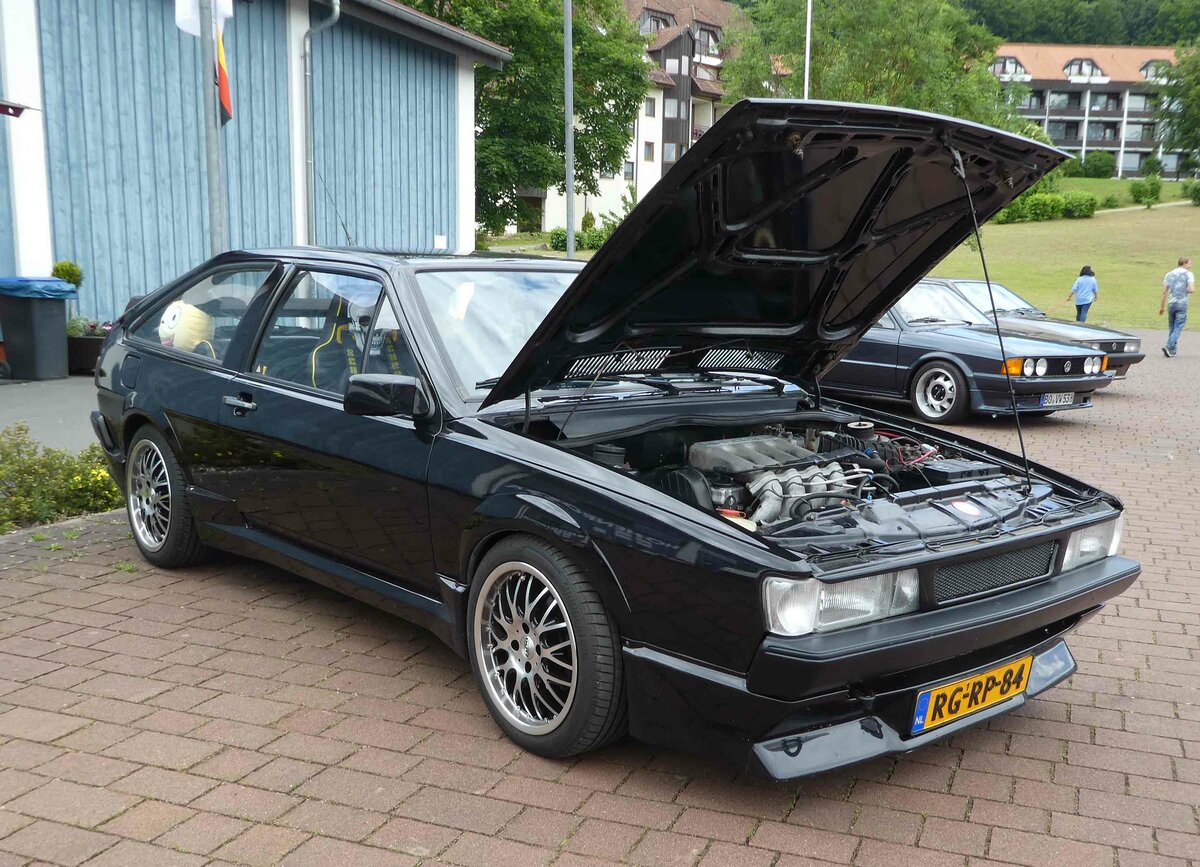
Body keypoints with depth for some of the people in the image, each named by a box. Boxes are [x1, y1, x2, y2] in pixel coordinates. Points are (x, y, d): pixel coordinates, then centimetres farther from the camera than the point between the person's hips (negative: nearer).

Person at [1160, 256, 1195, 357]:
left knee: (1172, 327, 13)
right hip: (1182, 304, -4)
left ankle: (1173, 350, 19)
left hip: (1171, 303, 4)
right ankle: (1169, 347, -19)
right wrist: (1185, 291, 10)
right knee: (1178, 327, -4)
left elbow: (1164, 292, 7)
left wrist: (1161, 306, 11)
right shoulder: (1188, 274, -2)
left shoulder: (1169, 274, 10)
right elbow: (1191, 289, -13)